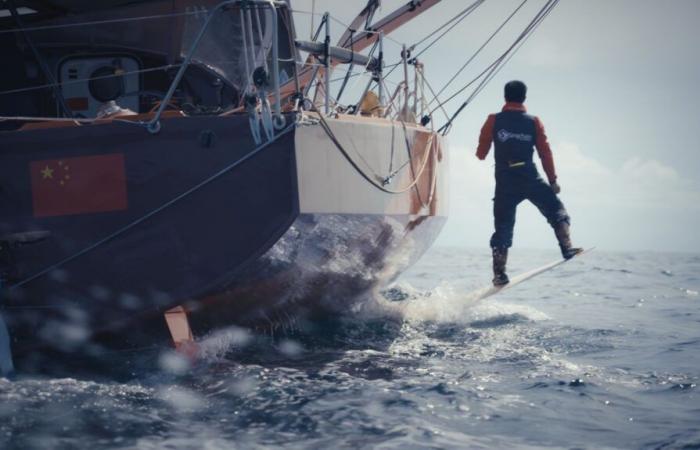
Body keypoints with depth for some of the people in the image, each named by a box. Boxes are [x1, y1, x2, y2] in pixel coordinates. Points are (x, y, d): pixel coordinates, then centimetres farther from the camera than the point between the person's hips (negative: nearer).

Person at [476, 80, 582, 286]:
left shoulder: (494, 121, -1)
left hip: (505, 182, 1)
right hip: (530, 178, -1)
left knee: (503, 227, 5)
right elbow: (545, 153, 1)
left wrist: (481, 153, 27)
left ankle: (499, 273, 1)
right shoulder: (533, 122, 1)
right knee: (556, 210, 17)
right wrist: (553, 180, 8)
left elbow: (481, 153, 3)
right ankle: (567, 248, 4)